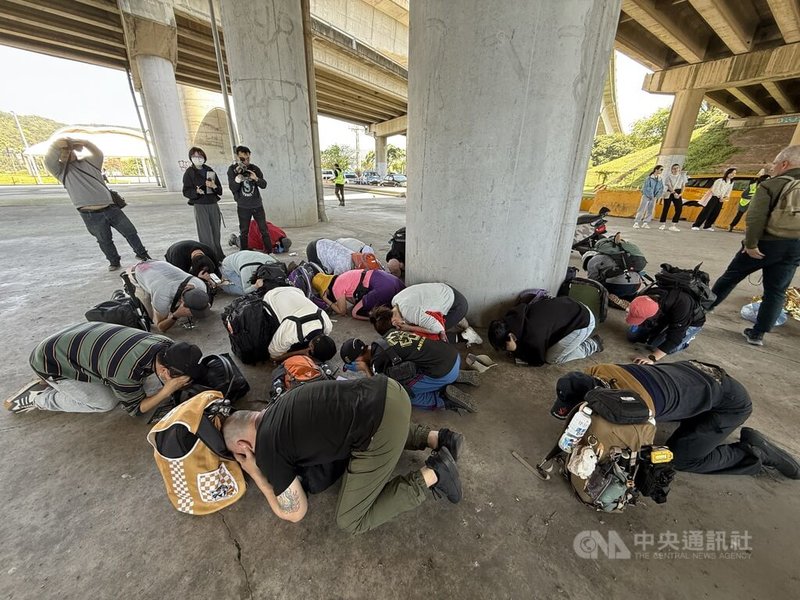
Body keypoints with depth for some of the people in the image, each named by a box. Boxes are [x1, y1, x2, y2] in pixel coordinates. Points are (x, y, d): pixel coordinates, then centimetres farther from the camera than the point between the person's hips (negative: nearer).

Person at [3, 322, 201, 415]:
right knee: (106, 402, -12)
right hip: (50, 360, -6)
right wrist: (168, 390, -34)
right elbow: (135, 408, -20)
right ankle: (38, 398, 8)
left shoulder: (166, 345, -23)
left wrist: (183, 383, -21)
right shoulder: (128, 372, -39)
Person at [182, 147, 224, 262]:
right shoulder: (189, 172, 0)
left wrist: (214, 186, -10)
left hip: (213, 204, 4)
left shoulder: (210, 171, 13)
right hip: (200, 206, -4)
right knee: (206, 234, -7)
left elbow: (220, 189, 12)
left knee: (216, 233, 11)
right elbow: (186, 191, -3)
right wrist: (196, 191, -23)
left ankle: (218, 256, 24)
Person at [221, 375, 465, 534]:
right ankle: (437, 438, 24)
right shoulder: (275, 408, 23)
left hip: (380, 432, -8)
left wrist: (256, 475, 23)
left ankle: (432, 474, 7)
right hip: (386, 390, 9)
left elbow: (295, 514, 15)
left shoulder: (268, 451, 3)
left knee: (350, 521, 13)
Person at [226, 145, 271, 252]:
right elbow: (233, 188, -8)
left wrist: (256, 179, -19)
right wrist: (238, 176, -25)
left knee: (264, 230, 3)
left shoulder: (254, 168, 4)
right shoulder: (232, 169, -1)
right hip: (243, 207, -1)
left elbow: (264, 185, 0)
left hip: (257, 205, 1)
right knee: (244, 233, 5)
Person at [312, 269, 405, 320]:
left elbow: (342, 312, 7)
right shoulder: (342, 278, 24)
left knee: (355, 313, 2)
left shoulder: (337, 286, -1)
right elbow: (357, 301, 25)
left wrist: (325, 299, 13)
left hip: (381, 286, -9)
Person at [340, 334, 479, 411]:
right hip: (454, 354, 8)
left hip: (444, 372, -8)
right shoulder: (389, 333, 11)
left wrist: (366, 370, 14)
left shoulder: (378, 359, -10)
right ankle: (457, 377, 17)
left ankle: (446, 399, -2)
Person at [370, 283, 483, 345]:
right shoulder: (395, 301, -7)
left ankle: (462, 336, 8)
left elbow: (436, 328, -29)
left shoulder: (410, 313, -35)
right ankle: (458, 320, 22)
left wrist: (409, 328, -25)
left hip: (457, 305, -9)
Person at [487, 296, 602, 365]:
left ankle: (592, 345, 10)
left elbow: (538, 361, -15)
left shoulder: (533, 337, -34)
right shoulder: (514, 315, -16)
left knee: (552, 358, -7)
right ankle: (581, 338, 26)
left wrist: (516, 351, -21)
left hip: (584, 321, -7)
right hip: (570, 308, 7)